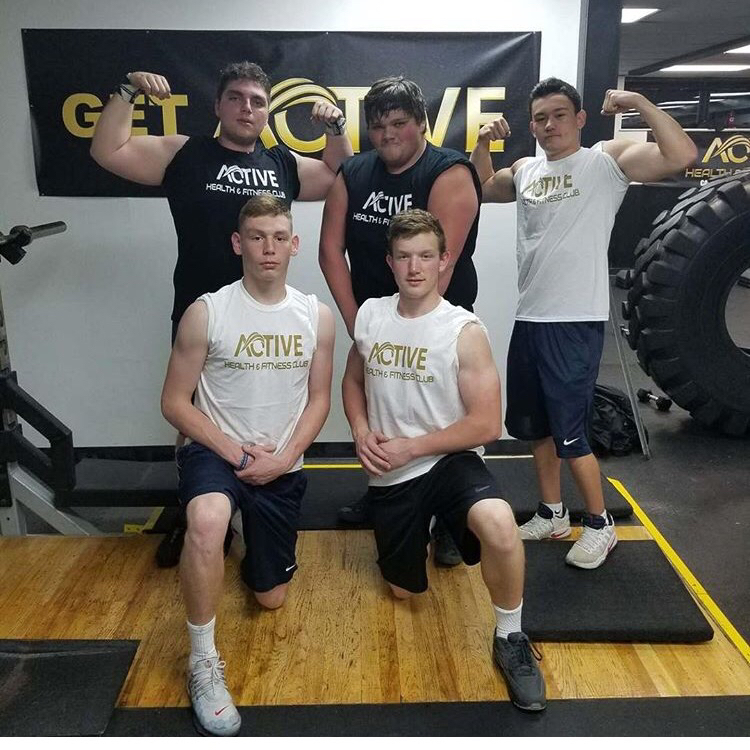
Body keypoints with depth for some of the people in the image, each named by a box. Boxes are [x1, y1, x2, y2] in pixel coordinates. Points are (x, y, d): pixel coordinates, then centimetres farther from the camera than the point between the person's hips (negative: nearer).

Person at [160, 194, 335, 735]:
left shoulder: (317, 316, -2)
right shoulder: (206, 313, -11)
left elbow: (319, 399, 3)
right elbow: (175, 403, -7)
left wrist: (284, 458, -12)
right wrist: (234, 454, -17)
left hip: (283, 467, 3)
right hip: (214, 451, -3)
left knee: (271, 598, 12)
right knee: (207, 522, -39)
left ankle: (253, 544, 47)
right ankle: (204, 662, -17)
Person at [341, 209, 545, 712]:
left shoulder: (464, 331, -14)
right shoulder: (370, 315, 0)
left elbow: (486, 424, -16)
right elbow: (354, 381, 15)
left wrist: (409, 447, -17)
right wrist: (361, 431, -4)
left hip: (448, 461, -4)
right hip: (389, 475, 4)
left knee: (498, 523, -37)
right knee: (403, 591, 17)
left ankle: (511, 639, -11)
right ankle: (417, 530, 50)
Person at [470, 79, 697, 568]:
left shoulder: (608, 160, -4)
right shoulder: (524, 171, 12)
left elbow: (682, 156, -19)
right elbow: (482, 189, 30)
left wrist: (638, 101, -13)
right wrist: (483, 143, 14)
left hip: (577, 322, -7)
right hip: (529, 320, 7)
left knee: (569, 432, -3)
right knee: (535, 426, 16)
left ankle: (600, 526, 20)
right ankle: (552, 516, 34)